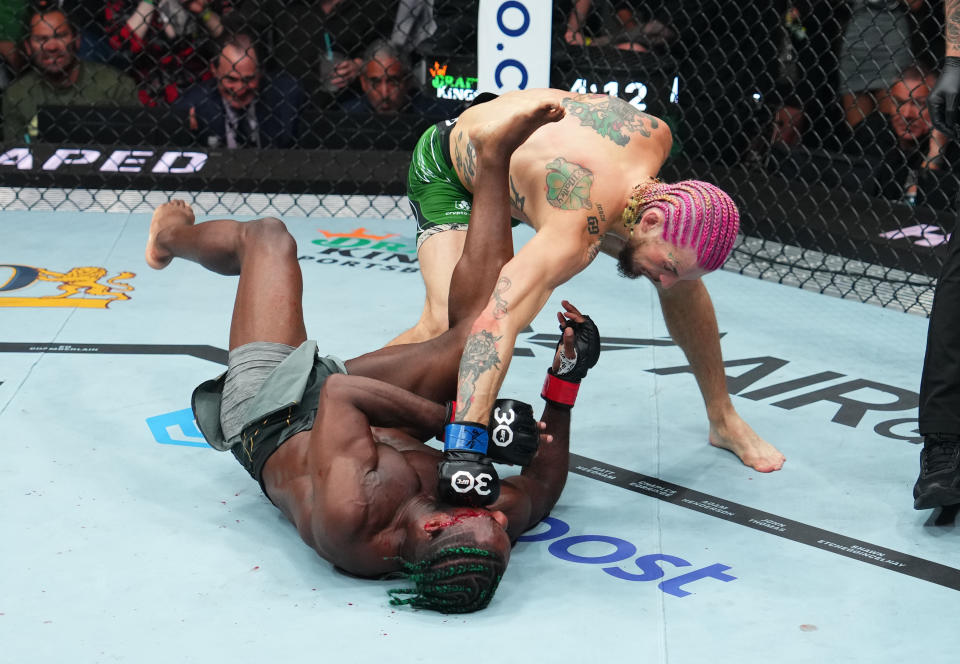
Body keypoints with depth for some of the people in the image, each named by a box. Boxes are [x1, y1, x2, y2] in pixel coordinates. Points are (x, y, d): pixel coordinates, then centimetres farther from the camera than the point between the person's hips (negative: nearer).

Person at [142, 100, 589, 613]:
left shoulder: (348, 517, -50)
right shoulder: (506, 515, -36)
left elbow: (338, 392, -38)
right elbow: (546, 479, -12)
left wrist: (445, 416, -37)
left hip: (268, 415, -3)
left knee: (266, 236, 8)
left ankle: (172, 236, 45)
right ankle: (492, 159, 6)